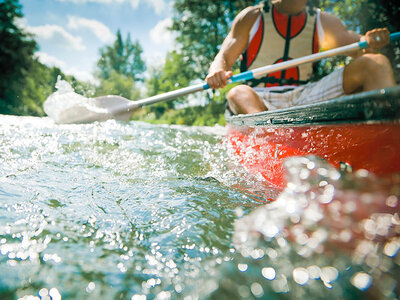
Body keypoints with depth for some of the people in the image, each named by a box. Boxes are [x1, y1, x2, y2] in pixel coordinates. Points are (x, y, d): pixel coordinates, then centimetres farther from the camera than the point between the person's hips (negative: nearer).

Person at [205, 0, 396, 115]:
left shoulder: (323, 21, 19)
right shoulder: (252, 17, 11)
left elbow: (358, 48, 12)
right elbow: (224, 58, 2)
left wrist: (368, 43, -14)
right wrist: (217, 73, -23)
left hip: (305, 96, 3)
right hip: (260, 99, -2)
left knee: (376, 64, -12)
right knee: (238, 94, -36)